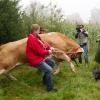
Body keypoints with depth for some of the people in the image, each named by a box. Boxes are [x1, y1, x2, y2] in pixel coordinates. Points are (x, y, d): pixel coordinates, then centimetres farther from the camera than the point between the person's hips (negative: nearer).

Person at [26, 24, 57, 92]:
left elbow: (43, 43, 15)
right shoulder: (32, 40, -26)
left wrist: (50, 47, -2)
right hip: (36, 61, -11)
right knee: (49, 70, -20)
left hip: (40, 58, 11)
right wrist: (48, 52, -8)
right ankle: (50, 88, -8)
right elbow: (40, 51, -25)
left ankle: (45, 79, 25)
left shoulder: (36, 37, 7)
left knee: (52, 62, 19)